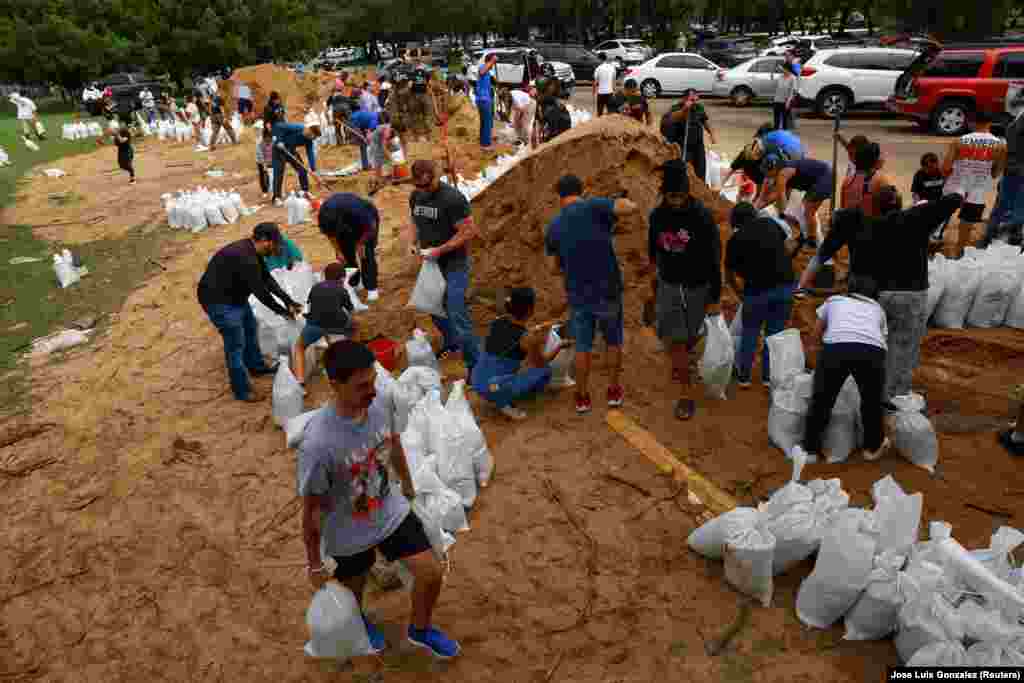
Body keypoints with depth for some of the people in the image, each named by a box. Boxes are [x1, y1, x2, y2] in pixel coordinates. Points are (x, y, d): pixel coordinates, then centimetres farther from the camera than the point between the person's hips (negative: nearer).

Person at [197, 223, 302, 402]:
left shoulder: (251, 250, -1)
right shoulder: (245, 258, -32)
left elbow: (267, 278, 7)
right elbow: (260, 291, -27)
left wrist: (288, 301, 3)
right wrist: (282, 311, -15)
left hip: (234, 294, 11)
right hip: (218, 301, -11)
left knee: (250, 328, 25)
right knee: (236, 344, -3)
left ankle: (256, 365, 46)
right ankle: (242, 390, 10)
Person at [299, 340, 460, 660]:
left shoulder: (379, 403, -21)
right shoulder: (318, 443, -38)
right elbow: (312, 509, -22)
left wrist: (407, 484, 19)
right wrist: (315, 564, -9)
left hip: (392, 512, 4)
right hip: (349, 535, -4)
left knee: (431, 573, 8)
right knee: (354, 592, 23)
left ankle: (420, 630, 41)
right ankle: (358, 622, 62)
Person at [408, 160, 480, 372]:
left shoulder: (452, 198, -19)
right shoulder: (415, 196, 3)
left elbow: (469, 231, -19)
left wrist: (440, 250, -21)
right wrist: (416, 243, 1)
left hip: (454, 263, -7)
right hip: (432, 262, 7)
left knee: (457, 314, -10)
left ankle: (474, 364, 2)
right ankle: (451, 343, 44)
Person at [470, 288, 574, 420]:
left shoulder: (497, 323, 2)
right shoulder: (527, 338, -15)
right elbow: (540, 363, 4)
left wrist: (532, 336, 26)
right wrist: (561, 345, 17)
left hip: (477, 383, 8)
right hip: (495, 389, -7)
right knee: (545, 371, 1)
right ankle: (504, 403, -2)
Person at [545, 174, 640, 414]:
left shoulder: (553, 228, 0)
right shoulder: (593, 206, -11)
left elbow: (554, 270, 7)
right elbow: (633, 208, -20)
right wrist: (621, 201, 4)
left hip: (578, 295, 2)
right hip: (608, 291, -2)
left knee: (583, 347, 18)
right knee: (614, 341, 21)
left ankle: (583, 397, 26)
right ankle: (614, 391, 30)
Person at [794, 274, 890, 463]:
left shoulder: (833, 300, 33)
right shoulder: (877, 309, 34)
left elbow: (816, 334, 43)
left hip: (835, 349, -1)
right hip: (871, 352, 1)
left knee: (822, 399, 18)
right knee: (872, 400, 26)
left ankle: (810, 449, 26)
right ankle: (873, 446, 40)